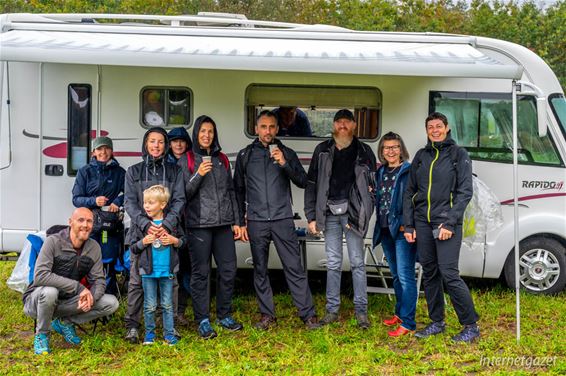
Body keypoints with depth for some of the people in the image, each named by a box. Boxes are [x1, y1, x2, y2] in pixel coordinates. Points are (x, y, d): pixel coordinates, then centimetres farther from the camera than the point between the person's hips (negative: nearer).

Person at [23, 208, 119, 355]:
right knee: (49, 291, -40)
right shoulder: (54, 241, -19)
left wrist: (91, 298, -27)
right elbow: (40, 276, -30)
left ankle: (65, 322, 4)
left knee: (112, 303, -11)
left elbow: (99, 280, -3)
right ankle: (41, 335, -11)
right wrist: (79, 287, -32)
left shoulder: (94, 247, -4)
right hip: (37, 299, -4)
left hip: (67, 301, 4)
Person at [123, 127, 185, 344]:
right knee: (137, 281, -3)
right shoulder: (134, 171, 12)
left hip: (167, 233, 1)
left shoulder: (175, 171, 12)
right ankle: (132, 325, 5)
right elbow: (129, 202, 3)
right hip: (140, 232, 0)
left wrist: (166, 225, -14)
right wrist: (146, 226, -13)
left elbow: (179, 200, 3)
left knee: (170, 280, 1)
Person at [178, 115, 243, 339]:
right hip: (198, 224, -4)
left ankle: (224, 315, 18)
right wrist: (198, 175, -17)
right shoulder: (186, 161, 3)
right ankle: (203, 320, 7)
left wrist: (236, 222, 12)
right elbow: (184, 194, -2)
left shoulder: (222, 159, 15)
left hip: (223, 224, 4)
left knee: (228, 270, 3)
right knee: (200, 272, -1)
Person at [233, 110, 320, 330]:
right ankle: (267, 315, 17)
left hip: (283, 219, -1)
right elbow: (239, 190, 13)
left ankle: (308, 314, 2)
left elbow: (303, 182, 0)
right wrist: (240, 222, 10)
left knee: (294, 267, -3)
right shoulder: (245, 155, 9)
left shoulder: (286, 153, 7)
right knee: (260, 269, 6)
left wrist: (284, 164, -15)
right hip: (256, 221, 1)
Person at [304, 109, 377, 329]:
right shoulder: (323, 150, 8)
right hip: (330, 213, 2)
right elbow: (311, 184, 7)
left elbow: (373, 185, 6)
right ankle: (332, 310, 15)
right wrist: (311, 216, 1)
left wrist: (365, 212, -5)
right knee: (333, 263, 8)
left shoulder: (363, 152, 5)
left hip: (352, 212, -2)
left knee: (357, 262, 1)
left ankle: (361, 310, 8)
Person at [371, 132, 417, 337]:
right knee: (396, 275, 17)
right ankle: (400, 313, 29)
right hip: (385, 230, 8)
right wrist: (371, 193, 4)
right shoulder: (381, 172, 14)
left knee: (405, 276, -9)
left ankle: (408, 323, -6)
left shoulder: (409, 171, -8)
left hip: (402, 230, -8)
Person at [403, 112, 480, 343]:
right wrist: (408, 225, 7)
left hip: (446, 222, -5)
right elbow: (410, 192, 15)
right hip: (422, 222, 5)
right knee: (429, 273, 8)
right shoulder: (421, 156, 14)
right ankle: (437, 322, 20)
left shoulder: (458, 154, 0)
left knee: (449, 274, -10)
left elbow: (465, 192, -6)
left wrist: (450, 223, -15)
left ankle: (471, 326, 1)